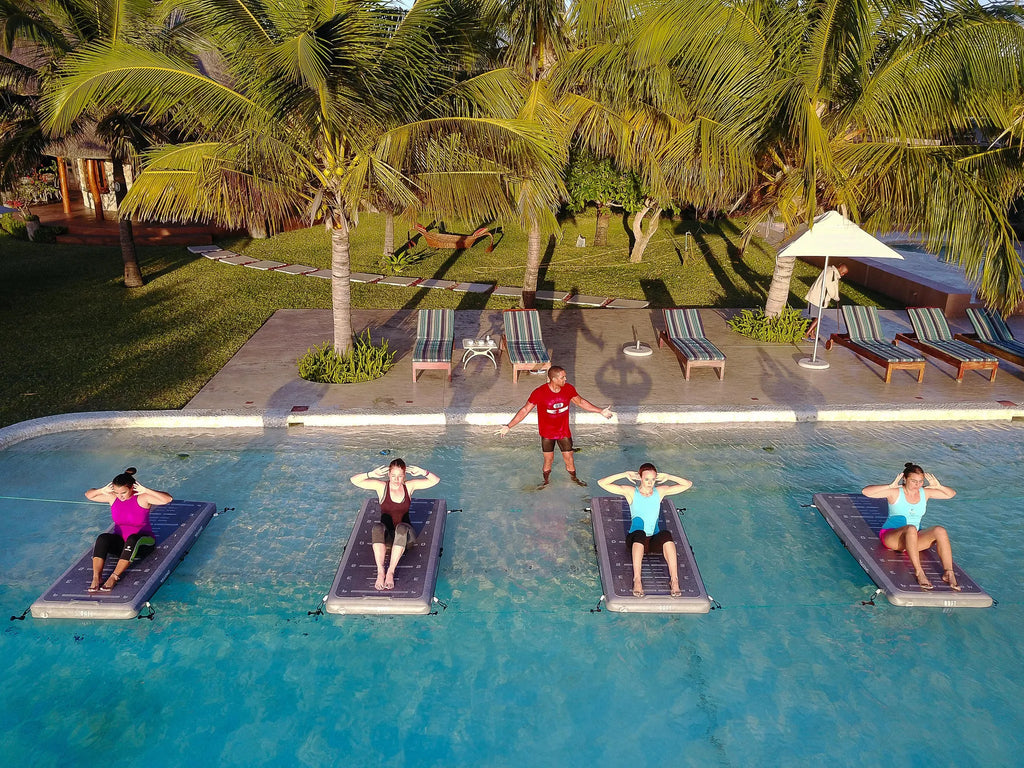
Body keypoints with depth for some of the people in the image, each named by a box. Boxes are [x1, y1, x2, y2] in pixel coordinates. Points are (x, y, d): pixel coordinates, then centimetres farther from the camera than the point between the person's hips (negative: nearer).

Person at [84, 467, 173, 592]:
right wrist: (103, 490, -11)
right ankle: (96, 578, -36)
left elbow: (168, 499, -29)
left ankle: (114, 577, -39)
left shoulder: (143, 498, -15)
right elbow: (88, 495, 10)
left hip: (143, 542, -4)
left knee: (133, 539, -38)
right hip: (120, 542, 4)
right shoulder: (112, 497, -1)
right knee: (102, 538, -26)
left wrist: (145, 490, -33)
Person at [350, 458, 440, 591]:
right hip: (386, 536, 0)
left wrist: (422, 472, -13)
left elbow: (436, 480, 3)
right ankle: (380, 572, -41)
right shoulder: (381, 486, 0)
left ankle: (390, 572, -38)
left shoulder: (409, 486, 3)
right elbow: (353, 480, -6)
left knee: (401, 527, -36)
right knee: (377, 528, -35)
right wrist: (372, 474, -19)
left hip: (404, 535, 0)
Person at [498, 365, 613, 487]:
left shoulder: (568, 389, -12)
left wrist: (601, 411, 8)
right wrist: (508, 427, -18)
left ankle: (574, 478, 39)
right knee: (548, 460, 11)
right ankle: (546, 481, 39)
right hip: (547, 433, -2)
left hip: (564, 432, 3)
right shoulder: (539, 393, -23)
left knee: (569, 459, 11)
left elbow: (581, 402, 6)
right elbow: (525, 410, -15)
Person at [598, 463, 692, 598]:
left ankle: (674, 580, -39)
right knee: (639, 533, -39)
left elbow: (688, 484, 12)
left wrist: (667, 477, 4)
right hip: (635, 540, -2)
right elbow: (602, 483, -7)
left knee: (666, 535, -34)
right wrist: (625, 474, -6)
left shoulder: (660, 491, 8)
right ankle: (637, 580, -47)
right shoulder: (631, 492, 0)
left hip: (654, 541, 2)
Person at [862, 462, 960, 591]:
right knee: (911, 529, -39)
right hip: (891, 537, -5)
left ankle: (948, 573, -28)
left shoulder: (925, 493, 8)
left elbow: (951, 494, 19)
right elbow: (866, 492, -19)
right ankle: (919, 572, -44)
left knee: (940, 531, -24)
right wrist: (890, 486, -23)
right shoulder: (895, 493, -7)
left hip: (914, 538, 5)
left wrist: (938, 486, -1)